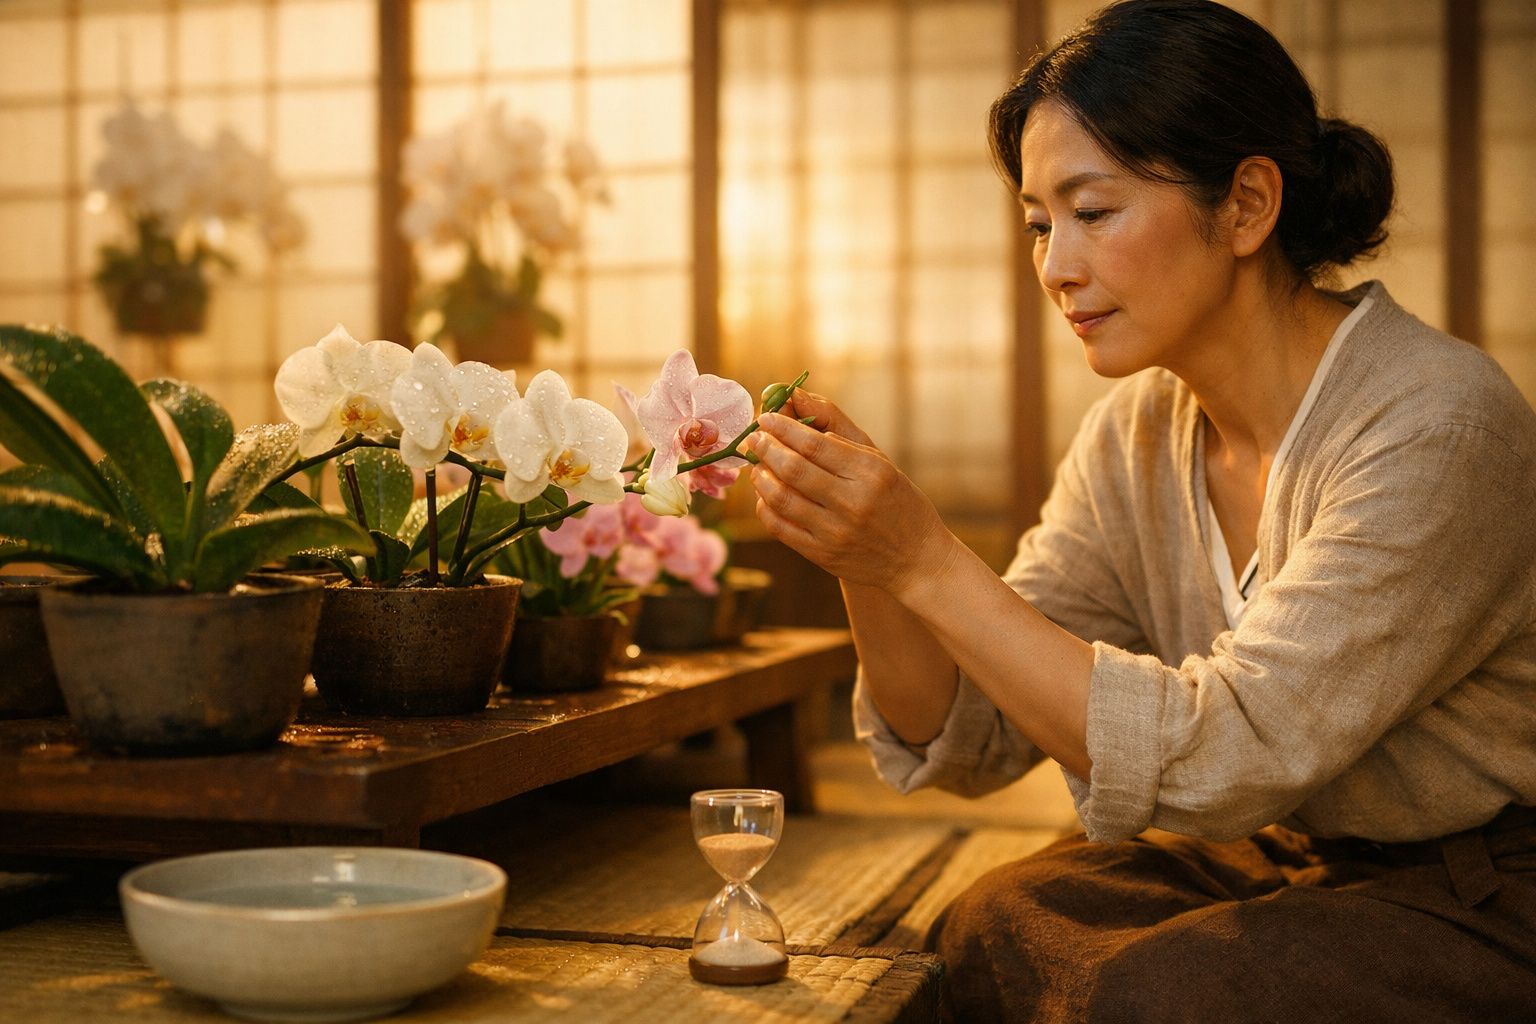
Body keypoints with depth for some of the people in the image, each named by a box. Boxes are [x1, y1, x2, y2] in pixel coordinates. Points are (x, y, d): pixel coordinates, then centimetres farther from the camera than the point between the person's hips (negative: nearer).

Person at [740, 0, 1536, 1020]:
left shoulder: (1438, 427, -24)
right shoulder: (1135, 435, -2)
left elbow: (1219, 756, -28)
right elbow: (973, 738, -2)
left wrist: (928, 560, -30)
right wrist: (867, 559, -20)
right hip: (1297, 859, 6)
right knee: (985, 933, -13)